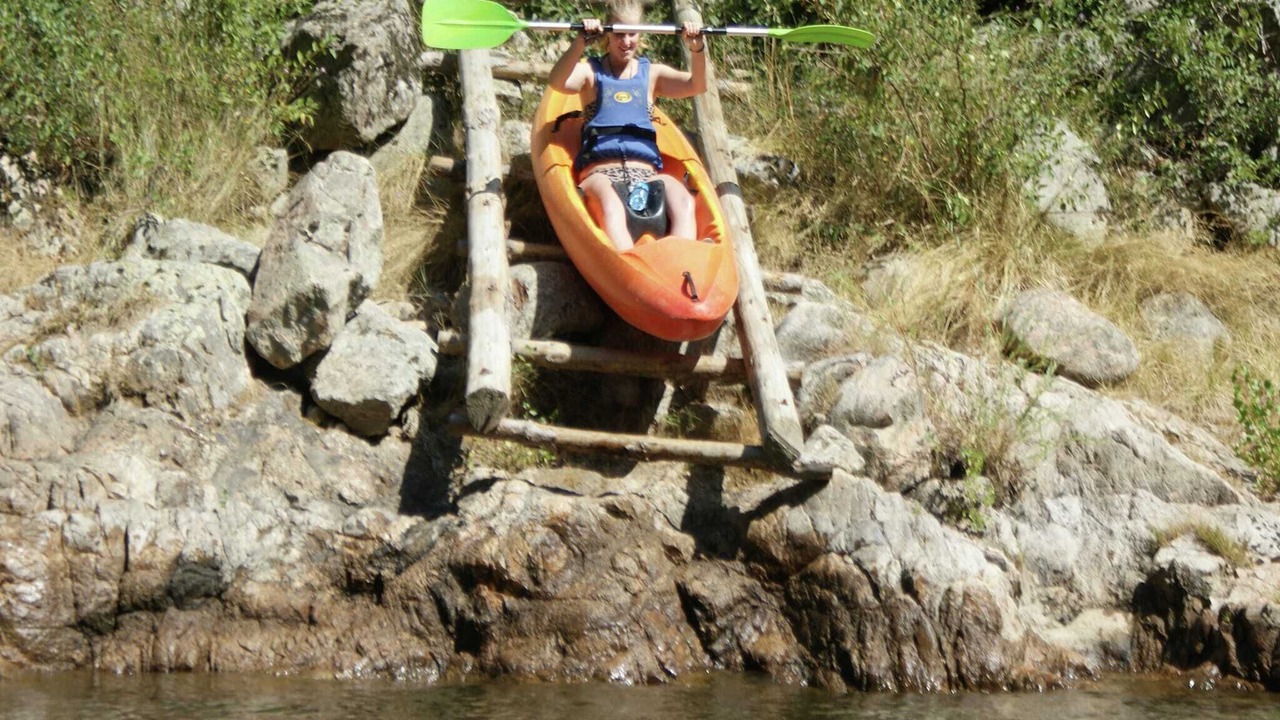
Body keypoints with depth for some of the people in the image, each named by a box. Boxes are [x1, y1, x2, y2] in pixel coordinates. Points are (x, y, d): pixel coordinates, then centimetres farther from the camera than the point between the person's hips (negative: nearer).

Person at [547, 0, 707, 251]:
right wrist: (580, 43, -25)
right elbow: (558, 82, -8)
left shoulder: (652, 74, 23)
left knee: (684, 204, -32)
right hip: (600, 173, -3)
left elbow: (696, 86, 6)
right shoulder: (591, 72, 15)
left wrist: (698, 49, -15)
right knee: (611, 208, -40)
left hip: (646, 173, 3)